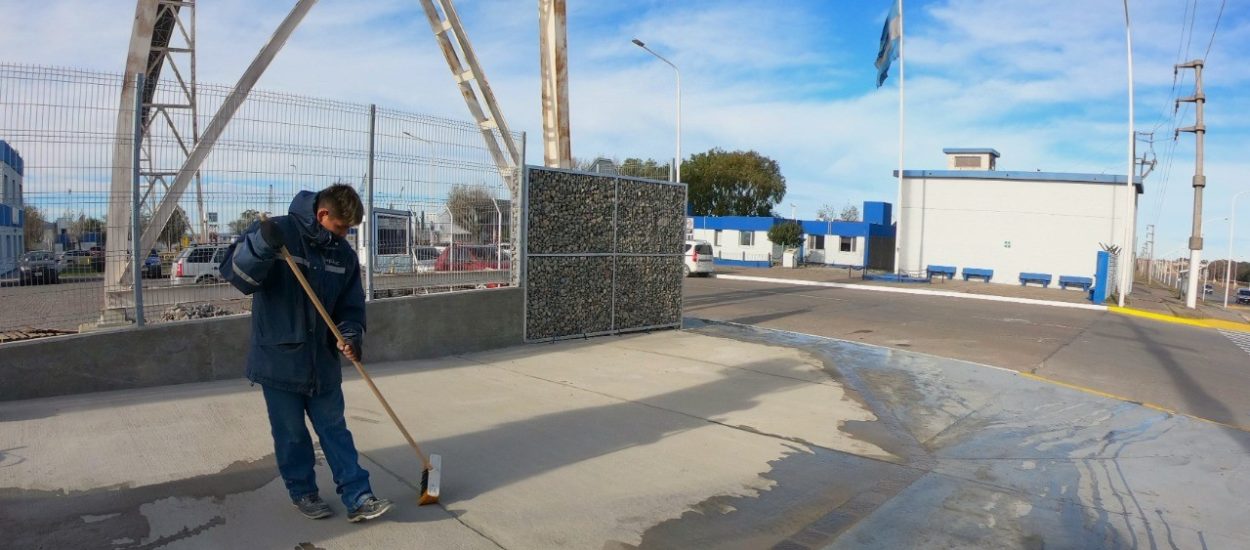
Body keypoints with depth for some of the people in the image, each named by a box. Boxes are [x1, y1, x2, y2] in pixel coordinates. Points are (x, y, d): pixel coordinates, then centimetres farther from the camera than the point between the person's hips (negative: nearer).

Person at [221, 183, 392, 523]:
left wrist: (351, 336, -13)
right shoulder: (277, 232, -10)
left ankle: (358, 498, 13)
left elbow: (351, 305, 6)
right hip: (278, 359, -4)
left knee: (335, 429, 10)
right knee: (291, 434, 9)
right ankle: (302, 492, 29)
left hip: (323, 361, 4)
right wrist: (263, 243, -35)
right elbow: (235, 273, -18)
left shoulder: (343, 254, 3)